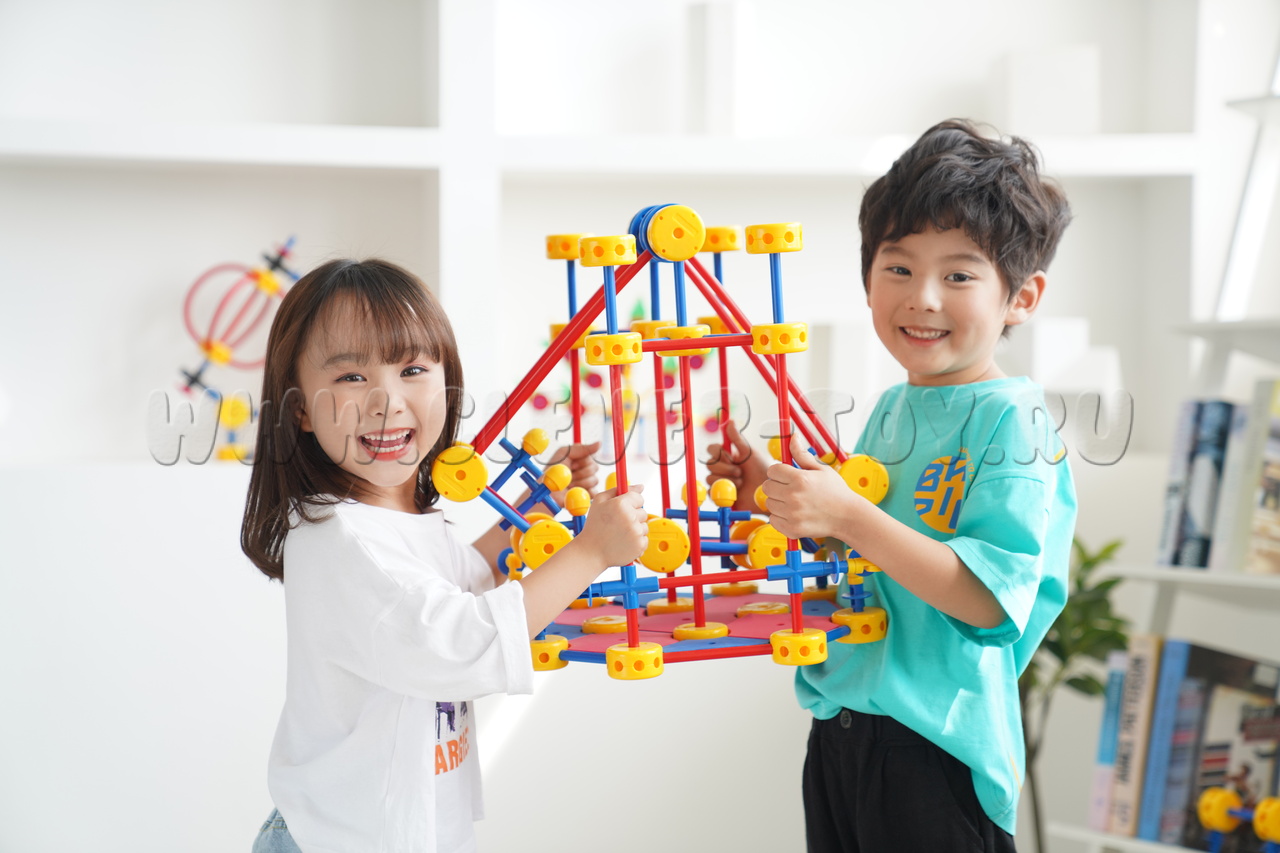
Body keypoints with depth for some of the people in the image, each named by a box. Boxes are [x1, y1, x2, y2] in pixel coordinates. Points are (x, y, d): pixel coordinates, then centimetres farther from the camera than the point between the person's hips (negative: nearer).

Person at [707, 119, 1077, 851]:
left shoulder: (1017, 421, -14)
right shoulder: (891, 409, 11)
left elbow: (986, 597, -23)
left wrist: (848, 515, -27)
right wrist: (775, 493, 6)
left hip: (936, 746, -8)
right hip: (840, 724, 8)